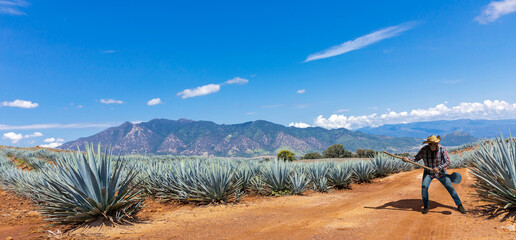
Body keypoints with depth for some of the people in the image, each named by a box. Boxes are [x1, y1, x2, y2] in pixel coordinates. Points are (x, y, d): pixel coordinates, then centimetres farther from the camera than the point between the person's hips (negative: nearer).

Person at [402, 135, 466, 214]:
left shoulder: (442, 149, -20)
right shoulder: (424, 149, -17)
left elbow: (447, 162, -23)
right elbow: (417, 158, -10)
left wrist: (439, 168, -38)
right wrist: (408, 159, -29)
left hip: (440, 172, 0)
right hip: (428, 173, 0)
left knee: (450, 187, 1)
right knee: (424, 187, -19)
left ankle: (459, 205, 22)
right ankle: (425, 206, -1)